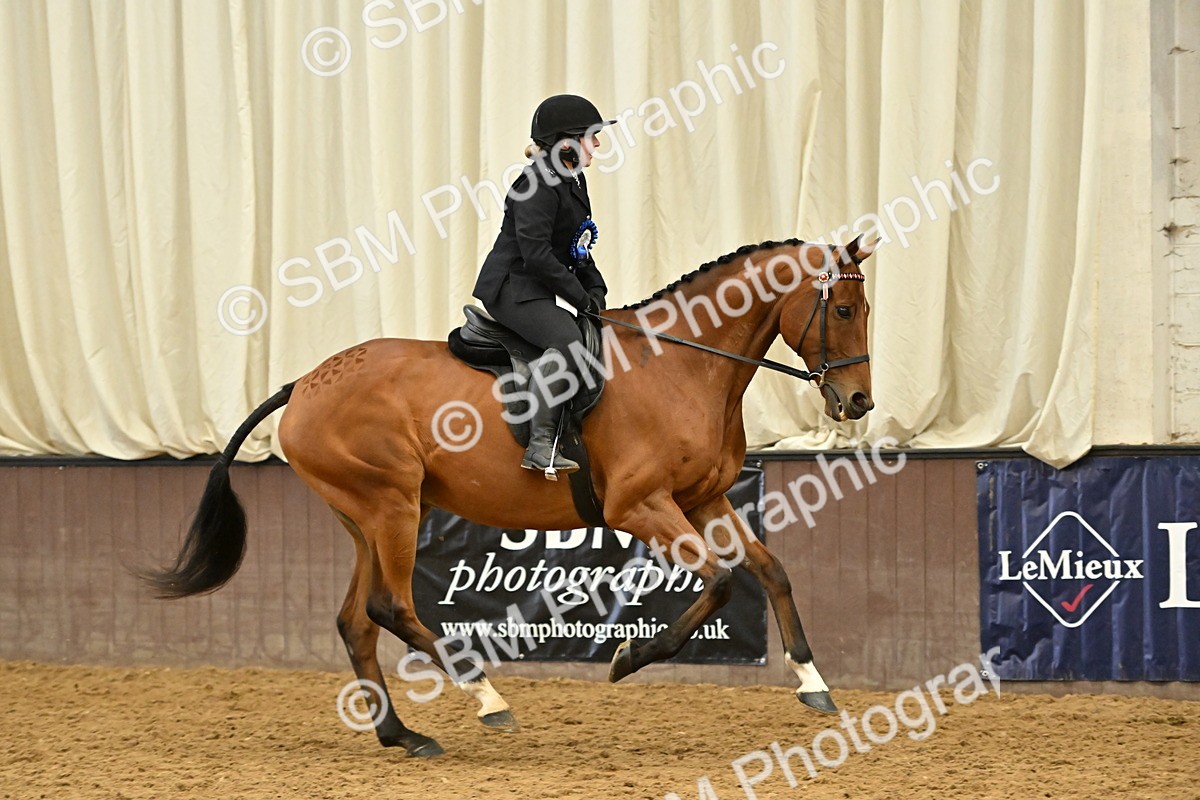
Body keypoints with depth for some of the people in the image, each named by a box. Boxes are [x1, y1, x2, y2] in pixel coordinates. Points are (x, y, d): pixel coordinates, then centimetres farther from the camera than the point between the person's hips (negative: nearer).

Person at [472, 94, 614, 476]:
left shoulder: (574, 181, 15)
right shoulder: (538, 185, -17)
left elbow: (579, 252, 23)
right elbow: (536, 255, -24)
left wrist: (595, 290, 7)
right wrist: (582, 298, -17)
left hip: (546, 289, 11)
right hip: (513, 287, -11)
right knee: (567, 340, -33)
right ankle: (540, 447, -39)